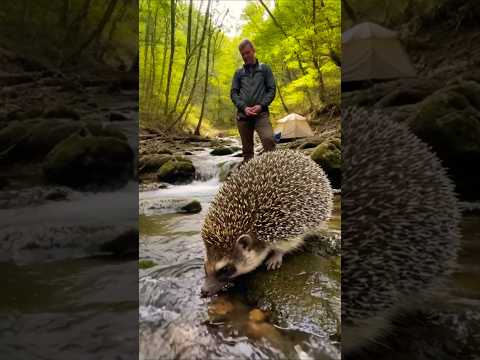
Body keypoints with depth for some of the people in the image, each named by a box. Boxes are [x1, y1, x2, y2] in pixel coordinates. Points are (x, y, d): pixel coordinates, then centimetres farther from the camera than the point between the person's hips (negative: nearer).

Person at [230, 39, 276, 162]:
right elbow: (233, 93, 10)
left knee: (268, 139, -26)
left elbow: (271, 89, 7)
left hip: (261, 113, -2)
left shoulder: (264, 68, 13)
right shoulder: (239, 72, 17)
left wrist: (261, 105, -9)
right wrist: (243, 107, -7)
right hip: (243, 114, 2)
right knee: (247, 149, 3)